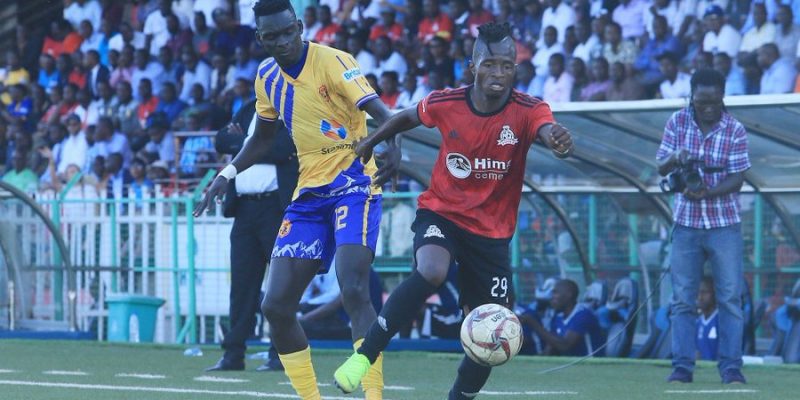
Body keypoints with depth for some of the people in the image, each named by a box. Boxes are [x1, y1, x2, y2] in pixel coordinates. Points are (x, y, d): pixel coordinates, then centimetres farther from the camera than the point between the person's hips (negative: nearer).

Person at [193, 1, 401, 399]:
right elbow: (262, 140, 23)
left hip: (353, 186, -7)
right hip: (309, 193, 7)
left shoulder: (332, 62, -13)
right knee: (275, 306, -1)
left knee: (353, 291, -26)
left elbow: (380, 112, -26)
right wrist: (226, 175, 10)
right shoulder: (267, 76, 7)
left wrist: (392, 145, -46)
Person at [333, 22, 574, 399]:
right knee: (431, 271, -35)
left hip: (492, 231, 1)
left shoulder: (527, 110, -15)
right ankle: (364, 356, -26)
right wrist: (369, 142, 20)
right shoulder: (445, 103, -11)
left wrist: (559, 141, -61)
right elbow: (406, 118, 11)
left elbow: (548, 131, -38)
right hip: (441, 213, -1)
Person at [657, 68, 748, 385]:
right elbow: (661, 167, -1)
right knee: (682, 299, 1)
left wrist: (706, 193, -27)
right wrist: (674, 158, -25)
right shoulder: (677, 122, 0)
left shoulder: (735, 130, -7)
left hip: (724, 225, -2)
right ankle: (682, 367, 4)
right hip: (686, 224, 2)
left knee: (730, 297, -4)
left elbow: (737, 179, -10)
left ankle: (731, 367, 0)